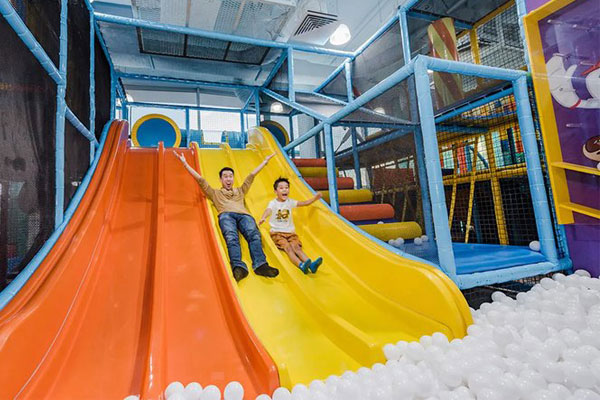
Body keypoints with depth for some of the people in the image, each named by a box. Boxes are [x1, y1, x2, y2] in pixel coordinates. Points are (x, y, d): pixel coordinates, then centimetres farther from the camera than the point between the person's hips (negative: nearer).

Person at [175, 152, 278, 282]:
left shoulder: (240, 191, 41)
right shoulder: (215, 193, 36)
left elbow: (252, 175, 42)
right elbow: (200, 179, 30)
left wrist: (265, 161, 46)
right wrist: (185, 163, 27)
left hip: (243, 214, 2)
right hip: (226, 215, -1)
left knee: (254, 234, -32)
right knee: (231, 237, -36)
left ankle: (260, 265, -52)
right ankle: (238, 267, -56)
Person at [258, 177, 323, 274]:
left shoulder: (290, 202, 10)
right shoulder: (273, 203, -2)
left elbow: (305, 203, 4)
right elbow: (268, 211, -24)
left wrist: (315, 198, -11)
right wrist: (262, 218, -45)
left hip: (290, 232, 3)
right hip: (277, 233, -3)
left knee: (296, 247, -19)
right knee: (288, 248, -25)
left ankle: (311, 265, -39)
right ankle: (301, 265, -45)